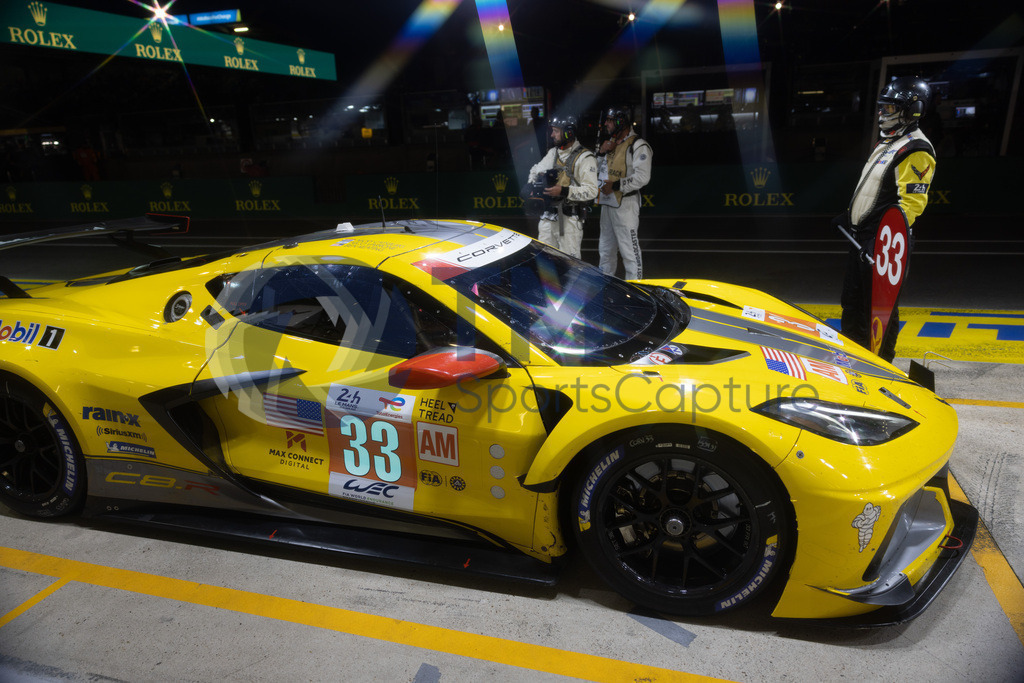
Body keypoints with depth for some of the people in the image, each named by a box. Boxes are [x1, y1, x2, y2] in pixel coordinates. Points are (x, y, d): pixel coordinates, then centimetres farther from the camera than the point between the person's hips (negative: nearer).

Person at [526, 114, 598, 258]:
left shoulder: (584, 158, -9)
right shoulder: (552, 153, 14)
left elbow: (591, 191, -17)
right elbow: (536, 169, 31)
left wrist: (564, 191, -25)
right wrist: (534, 184, 9)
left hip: (569, 218, -7)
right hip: (548, 215, 7)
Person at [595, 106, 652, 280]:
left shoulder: (637, 145, -12)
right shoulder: (611, 142, 16)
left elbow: (642, 177, -21)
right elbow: (598, 171, 20)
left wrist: (615, 185, -21)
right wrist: (601, 153, 2)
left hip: (625, 204, -9)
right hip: (607, 202, 9)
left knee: (629, 249, -6)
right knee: (606, 248, 18)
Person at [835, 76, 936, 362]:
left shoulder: (915, 151, -13)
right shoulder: (887, 143, 19)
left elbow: (912, 201, -22)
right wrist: (850, 216, 26)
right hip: (863, 236, 10)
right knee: (852, 299, 16)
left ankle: (881, 362, 6)